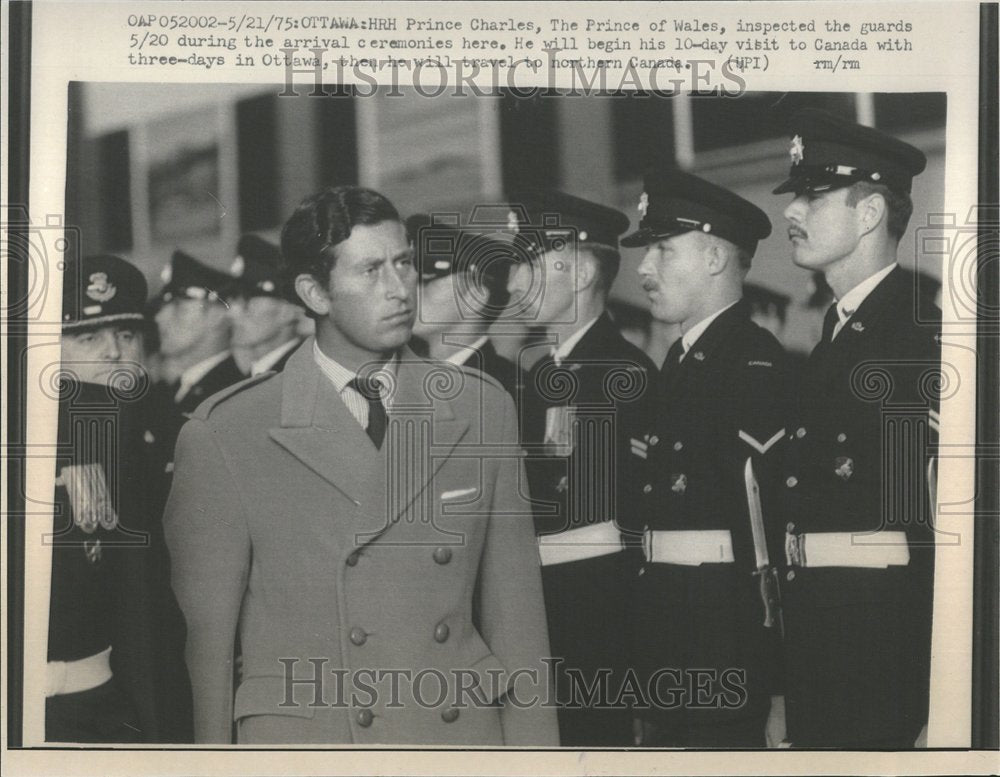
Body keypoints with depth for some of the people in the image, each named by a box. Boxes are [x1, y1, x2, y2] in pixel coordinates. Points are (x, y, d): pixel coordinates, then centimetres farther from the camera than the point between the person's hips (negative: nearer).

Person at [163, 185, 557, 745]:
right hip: (302, 736, -2)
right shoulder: (226, 435, -6)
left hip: (464, 726, 3)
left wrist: (533, 748, 3)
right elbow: (206, 633, -1)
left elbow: (515, 613, 6)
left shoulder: (484, 409, 4)